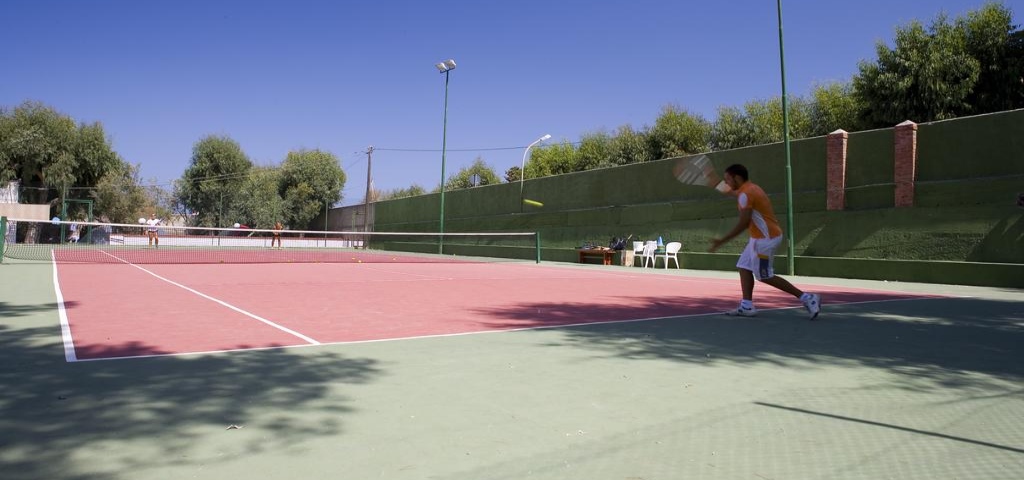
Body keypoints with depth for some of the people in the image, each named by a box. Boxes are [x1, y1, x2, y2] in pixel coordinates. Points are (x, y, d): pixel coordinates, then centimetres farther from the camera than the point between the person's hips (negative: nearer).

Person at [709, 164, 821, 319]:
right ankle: (747, 306, 8)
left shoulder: (745, 194, -18)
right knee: (744, 268, 9)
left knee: (765, 277, -2)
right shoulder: (751, 188, 12)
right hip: (759, 238, 10)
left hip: (765, 239, -10)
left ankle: (807, 298, 1)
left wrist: (722, 240, -23)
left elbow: (743, 223, -24)